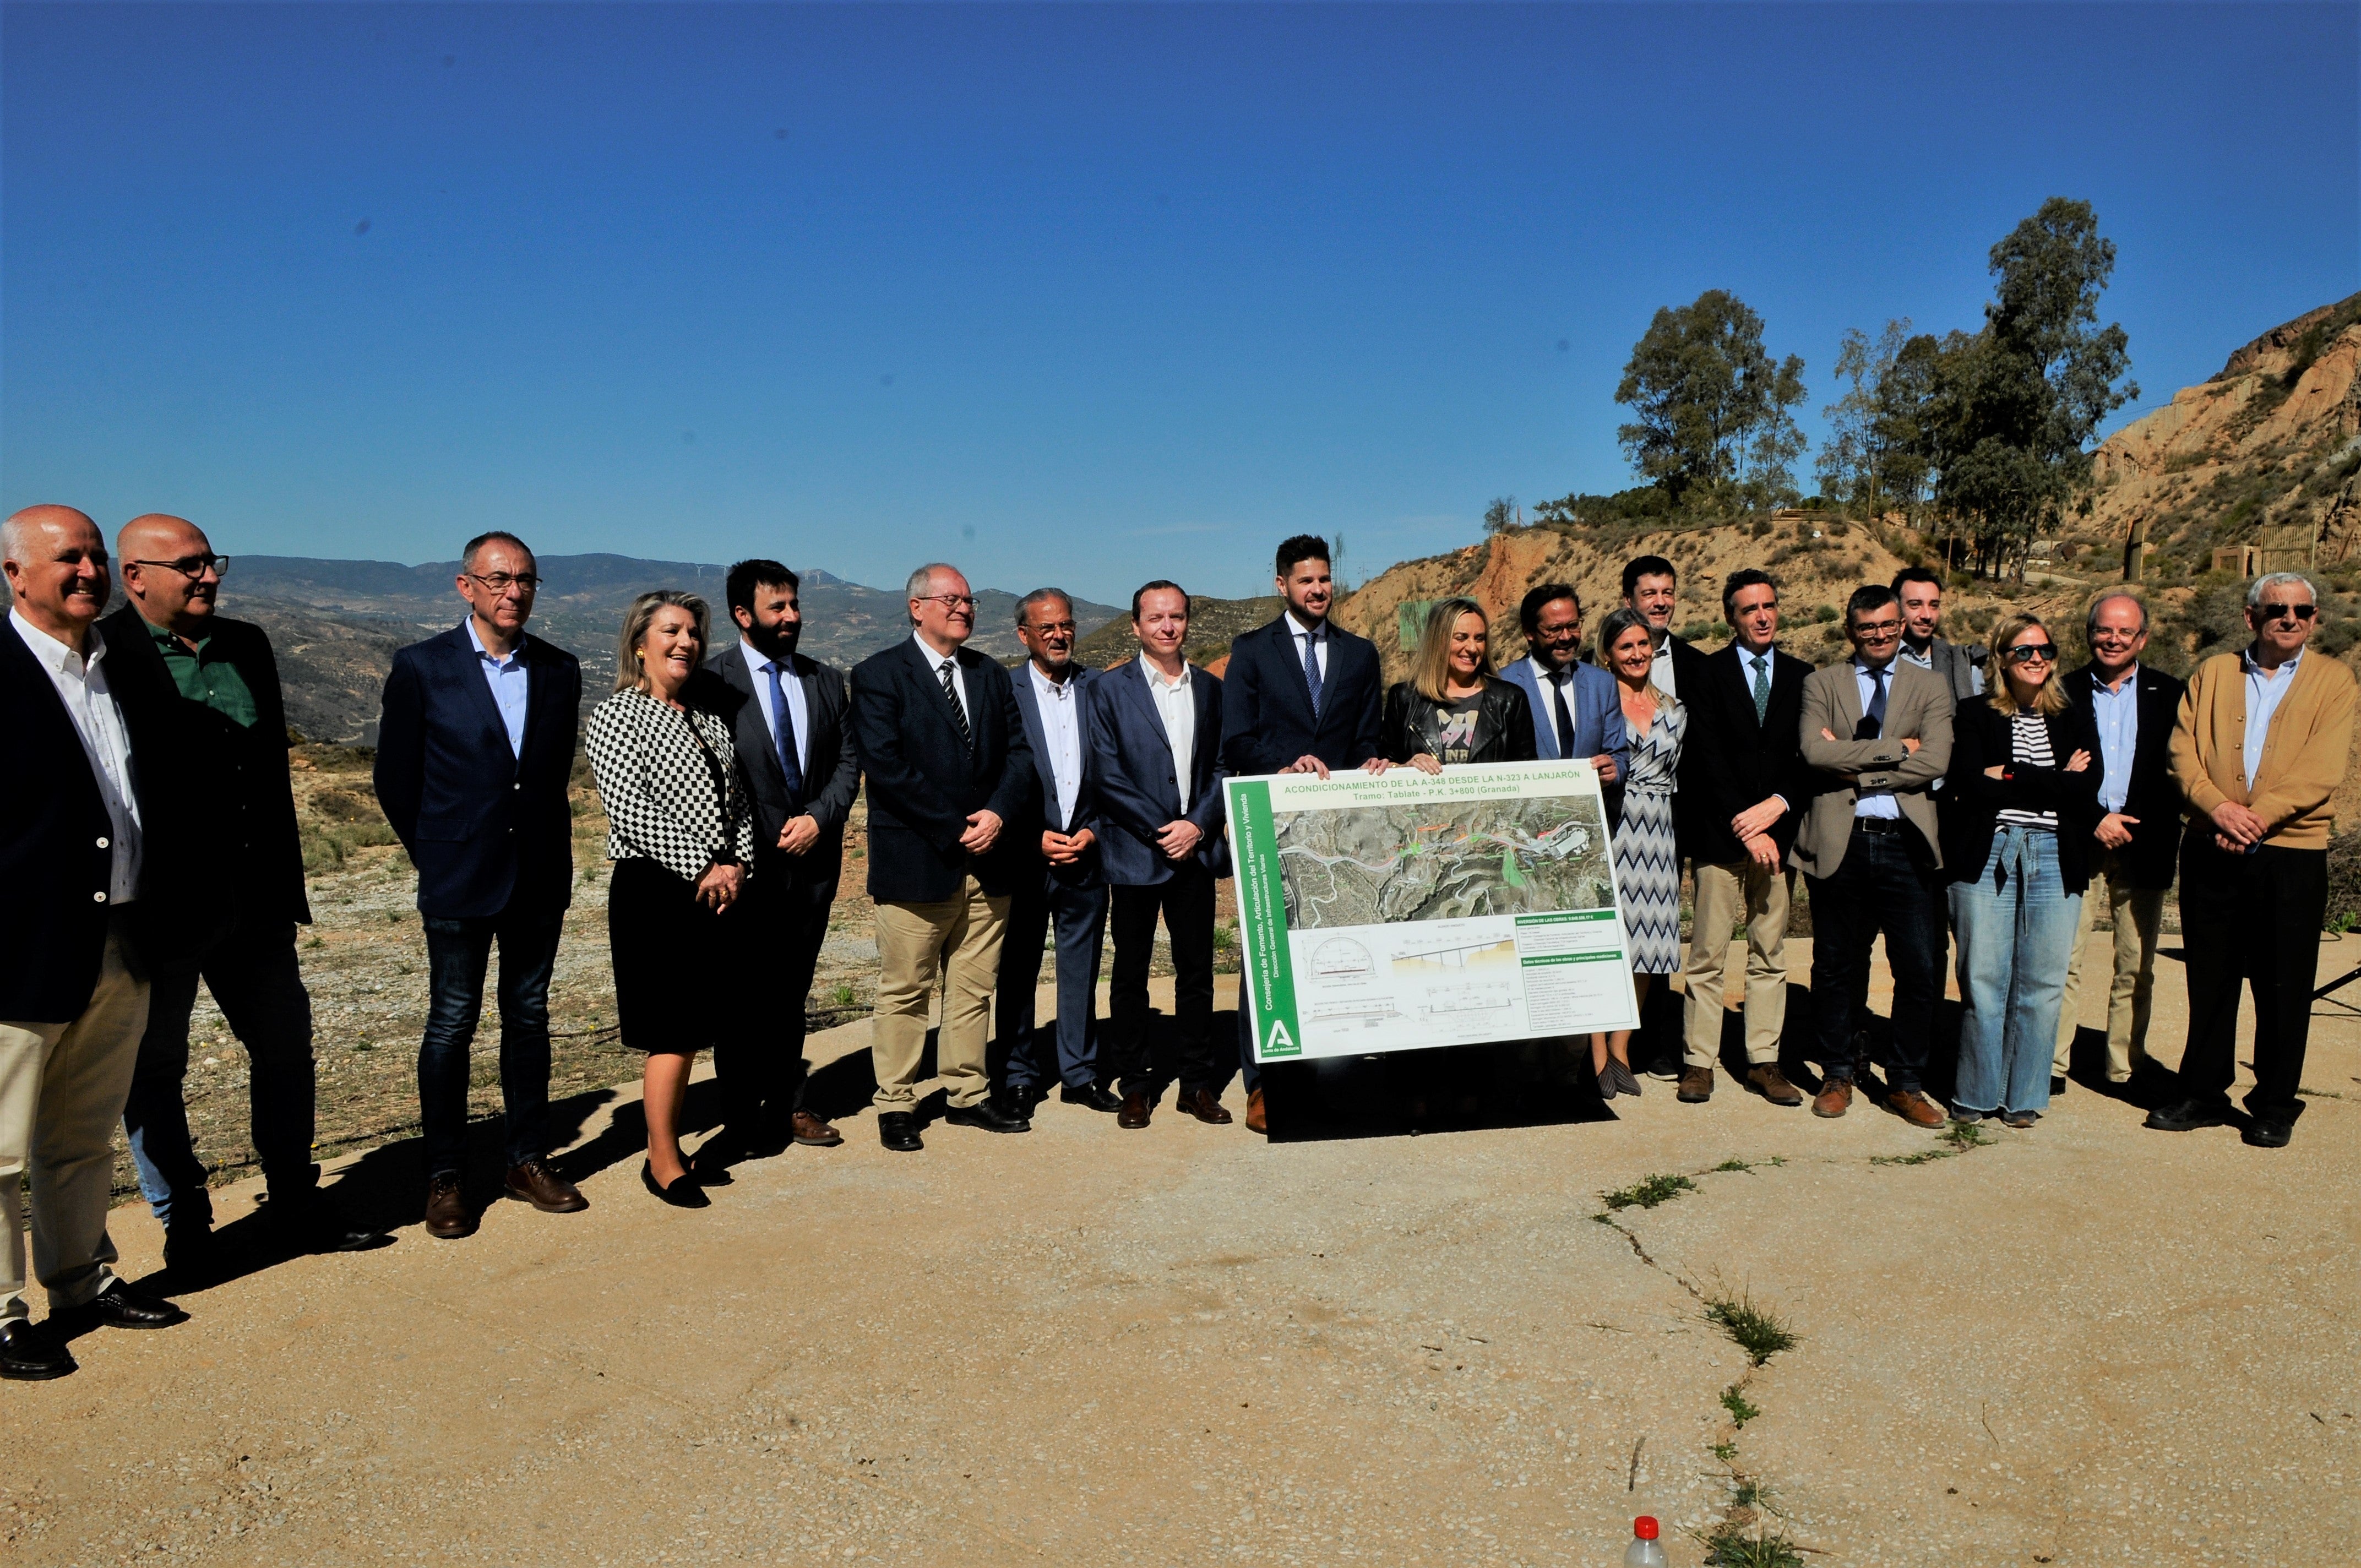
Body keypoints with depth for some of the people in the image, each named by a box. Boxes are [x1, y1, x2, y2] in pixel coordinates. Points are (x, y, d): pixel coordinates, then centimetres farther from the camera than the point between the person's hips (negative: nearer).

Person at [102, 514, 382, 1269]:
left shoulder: (246, 645, 8)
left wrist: (284, 885, 12)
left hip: (251, 899, 6)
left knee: (286, 1045, 13)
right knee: (155, 1068, 10)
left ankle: (297, 1206, 28)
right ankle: (183, 1223, 25)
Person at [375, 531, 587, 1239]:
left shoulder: (560, 670, 5)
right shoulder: (422, 668, -5)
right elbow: (395, 780, 1)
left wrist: (543, 846, 9)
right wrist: (438, 855, 5)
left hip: (541, 880, 3)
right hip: (460, 883, -3)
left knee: (529, 1018, 11)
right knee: (452, 1025, 4)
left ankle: (528, 1159, 22)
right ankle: (444, 1176, 15)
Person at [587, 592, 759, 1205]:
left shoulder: (710, 720, 16)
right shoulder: (618, 715, -5)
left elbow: (739, 802, 15)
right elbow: (629, 810, -14)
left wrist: (735, 865, -2)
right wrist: (702, 870, -15)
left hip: (719, 890, 7)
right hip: (657, 893, -6)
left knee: (697, 1028, 10)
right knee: (672, 1033, -3)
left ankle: (670, 1147, 22)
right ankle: (662, 1161, 11)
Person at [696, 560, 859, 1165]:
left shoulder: (825, 682, 11)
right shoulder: (712, 681, -5)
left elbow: (848, 760, 9)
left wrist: (819, 817, -7)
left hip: (813, 859, 5)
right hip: (749, 865, -4)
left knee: (791, 992, 14)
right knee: (744, 997, 0)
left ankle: (786, 1105, 25)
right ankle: (741, 1123, 9)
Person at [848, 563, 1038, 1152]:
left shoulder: (990, 675, 14)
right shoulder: (879, 675, -4)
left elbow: (1019, 753, 8)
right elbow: (886, 767, -14)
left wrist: (997, 814, -11)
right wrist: (956, 829, -15)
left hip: (988, 860, 5)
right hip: (916, 863, -5)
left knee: (974, 988, 11)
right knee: (904, 992, 5)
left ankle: (968, 1095, 22)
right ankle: (896, 1105, 16)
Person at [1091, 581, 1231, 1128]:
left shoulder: (1211, 688, 10)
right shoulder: (1111, 689, 0)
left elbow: (1223, 768, 8)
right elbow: (1108, 775, -6)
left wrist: (1198, 824, -7)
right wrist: (1160, 830, -11)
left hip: (1196, 850, 3)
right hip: (1135, 852, -3)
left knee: (1197, 969, 7)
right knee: (1131, 973, 5)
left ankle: (1199, 1083, 17)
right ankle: (1136, 1084, 15)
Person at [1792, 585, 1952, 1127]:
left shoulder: (1929, 688, 10)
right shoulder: (1821, 684, 8)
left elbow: (1934, 762, -7)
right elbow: (1814, 751, -10)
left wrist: (1855, 767, -11)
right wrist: (1894, 747, -10)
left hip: (1906, 844, 1)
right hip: (1839, 843, 0)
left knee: (1921, 971, -1)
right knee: (1835, 969, 9)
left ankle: (1906, 1084, 16)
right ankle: (1839, 1075, 25)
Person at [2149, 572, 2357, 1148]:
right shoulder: (2212, 674, 10)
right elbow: (2182, 752, 1)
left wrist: (2256, 818, -18)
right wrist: (2219, 806, -15)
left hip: (2292, 854, -2)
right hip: (2211, 852, 2)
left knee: (2283, 987, 4)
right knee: (2209, 979, 9)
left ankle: (2275, 1105, 16)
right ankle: (2203, 1094, 20)